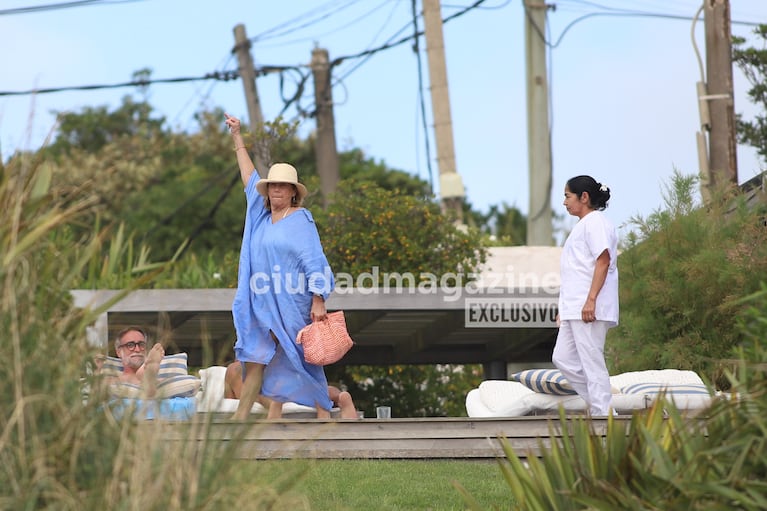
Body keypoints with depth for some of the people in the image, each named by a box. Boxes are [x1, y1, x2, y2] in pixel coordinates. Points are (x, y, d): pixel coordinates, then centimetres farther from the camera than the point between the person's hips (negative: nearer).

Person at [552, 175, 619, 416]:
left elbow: (603, 260, -18)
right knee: (562, 358, 8)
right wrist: (565, 309, 24)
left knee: (592, 362, -9)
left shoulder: (595, 222, -7)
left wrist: (591, 300, -26)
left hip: (589, 309, -11)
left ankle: (602, 414, -7)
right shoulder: (582, 225, 24)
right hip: (574, 309, 11)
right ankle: (597, 401, 10)